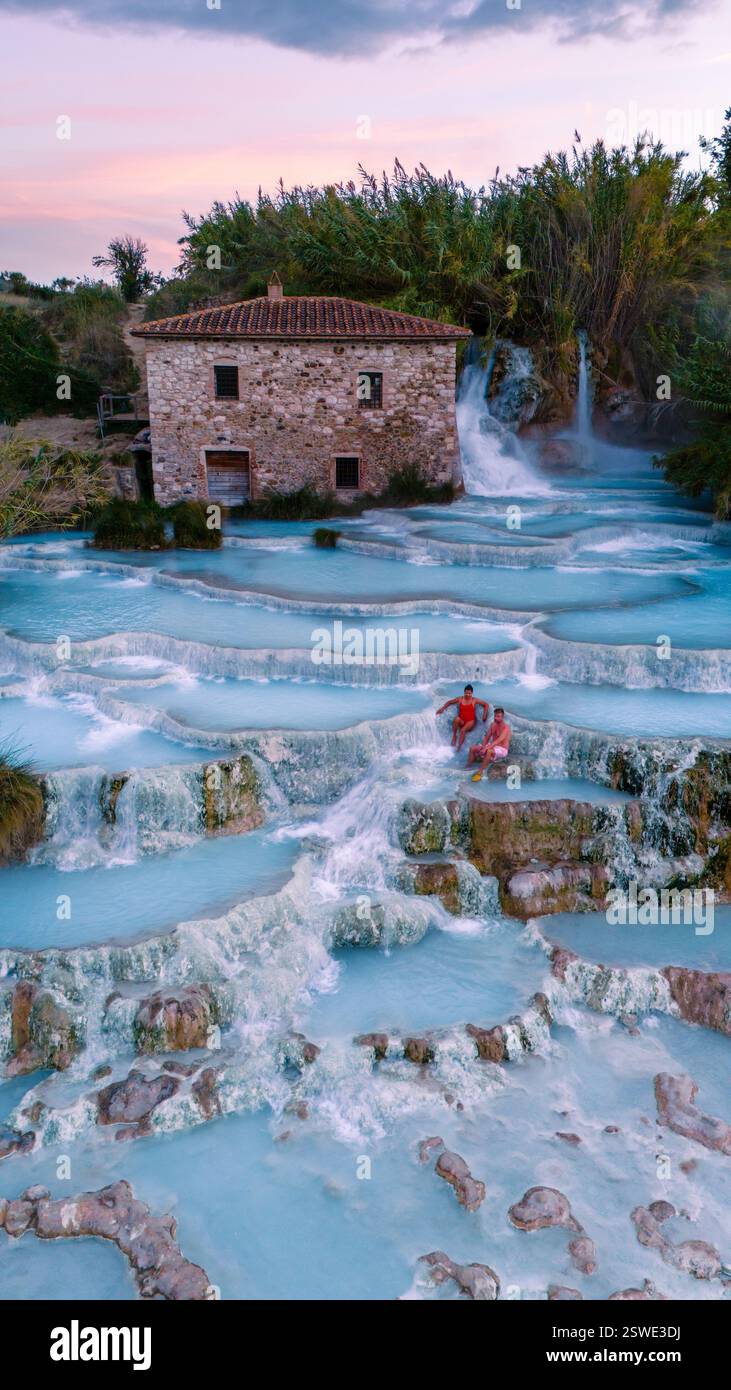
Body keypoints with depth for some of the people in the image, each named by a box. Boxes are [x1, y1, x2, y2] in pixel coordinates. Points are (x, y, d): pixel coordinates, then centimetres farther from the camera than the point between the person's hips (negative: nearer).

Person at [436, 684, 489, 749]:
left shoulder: (474, 700, -1)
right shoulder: (460, 699, 5)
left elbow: (486, 705, 2)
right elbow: (449, 702, 16)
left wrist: (484, 715, -7)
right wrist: (442, 708, 5)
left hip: (471, 721, -2)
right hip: (461, 721, 2)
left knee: (463, 730, -33)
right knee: (456, 719, -34)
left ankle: (459, 747, -33)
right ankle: (454, 736, -20)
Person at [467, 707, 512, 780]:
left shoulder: (506, 727, -17)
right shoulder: (493, 724, 7)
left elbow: (498, 741, -29)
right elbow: (487, 737, 8)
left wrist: (486, 748, -39)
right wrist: (483, 746, -13)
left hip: (502, 750, -8)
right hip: (492, 746, 8)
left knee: (489, 751, -40)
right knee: (473, 748, -5)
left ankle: (480, 772, -38)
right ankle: (468, 767, -2)